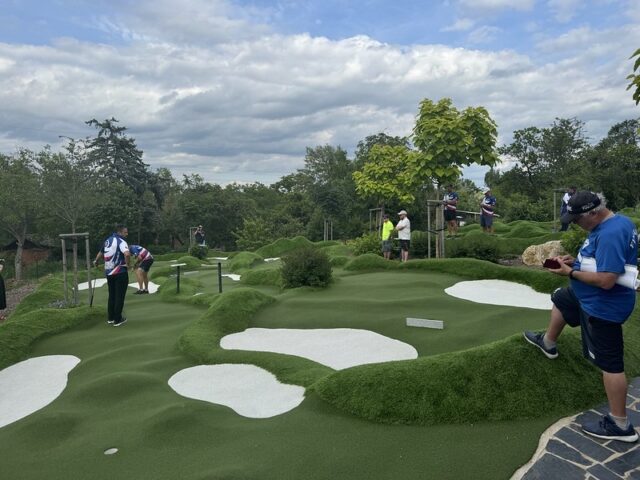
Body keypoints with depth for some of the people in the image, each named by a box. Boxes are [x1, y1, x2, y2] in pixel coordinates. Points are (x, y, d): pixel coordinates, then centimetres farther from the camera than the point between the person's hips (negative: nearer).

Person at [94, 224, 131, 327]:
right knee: (120, 296, 1)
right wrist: (127, 264, -17)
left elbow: (101, 252, 28)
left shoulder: (108, 240, 10)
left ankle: (110, 318, 25)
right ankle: (117, 320, 6)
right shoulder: (121, 241, -15)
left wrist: (96, 261, 46)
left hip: (108, 272, 8)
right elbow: (127, 254, -35)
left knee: (112, 295, 18)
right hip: (120, 272, -8)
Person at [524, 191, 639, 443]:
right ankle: (548, 344, 52)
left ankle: (620, 426, 12)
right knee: (560, 299, 32)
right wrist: (576, 260, 4)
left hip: (603, 306, -11)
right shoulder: (619, 221, 3)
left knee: (610, 363, -1)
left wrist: (571, 272, -20)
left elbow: (606, 280, -33)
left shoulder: (609, 234, -30)